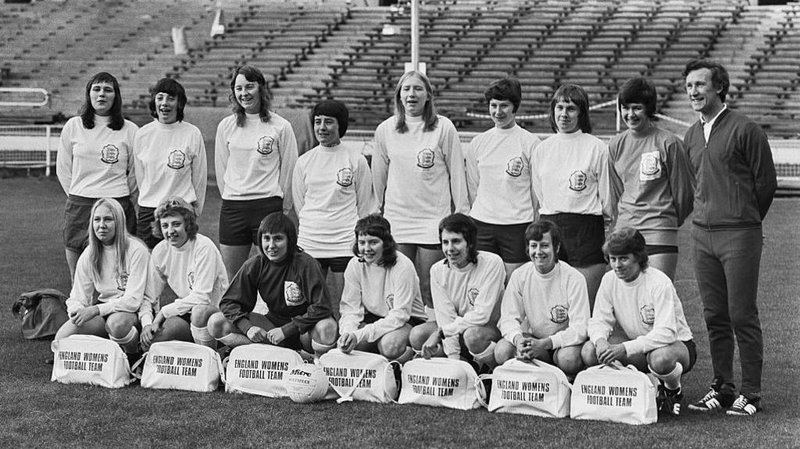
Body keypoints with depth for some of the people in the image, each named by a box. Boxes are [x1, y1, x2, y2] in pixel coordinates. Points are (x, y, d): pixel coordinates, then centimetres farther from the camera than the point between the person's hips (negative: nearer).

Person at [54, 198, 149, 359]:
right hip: (102, 313, 5)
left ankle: (133, 355, -8)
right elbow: (78, 297, 3)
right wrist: (76, 310, -22)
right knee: (62, 338, -19)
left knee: (117, 322, -39)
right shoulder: (88, 255, 3)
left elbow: (133, 300, -19)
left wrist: (95, 310, -28)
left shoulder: (136, 251, -14)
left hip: (132, 311, -4)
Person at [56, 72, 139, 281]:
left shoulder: (130, 130, 3)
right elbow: (63, 168, 14)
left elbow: (136, 172, 10)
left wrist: (119, 197, 8)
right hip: (78, 207, 2)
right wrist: (77, 196, 10)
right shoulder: (73, 126, 7)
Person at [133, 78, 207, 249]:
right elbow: (139, 175, 14)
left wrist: (194, 212, 8)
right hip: (147, 211, 2)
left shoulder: (192, 134, -2)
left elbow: (199, 177, 5)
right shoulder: (142, 134, 5)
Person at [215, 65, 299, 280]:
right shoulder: (226, 126, 8)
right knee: (231, 276, 6)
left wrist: (283, 206, 6)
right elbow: (221, 168, 15)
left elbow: (288, 169, 3)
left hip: (268, 204, -3)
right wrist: (231, 199, 13)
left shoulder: (280, 126, -1)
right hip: (232, 208, 3)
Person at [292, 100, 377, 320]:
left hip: (345, 244, -3)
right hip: (309, 243, 3)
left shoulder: (356, 161, 1)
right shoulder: (304, 161, 9)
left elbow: (364, 207, 6)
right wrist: (314, 227, 10)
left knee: (341, 310, -3)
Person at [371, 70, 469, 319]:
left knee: (430, 288, -2)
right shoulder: (385, 130, 7)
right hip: (396, 219, 3)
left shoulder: (444, 128, -2)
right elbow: (379, 175, 16)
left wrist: (462, 211, 1)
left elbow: (456, 172, 2)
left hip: (434, 218, -3)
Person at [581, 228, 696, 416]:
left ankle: (673, 391, -3)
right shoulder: (609, 280, -6)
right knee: (589, 351, -18)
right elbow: (599, 320, -4)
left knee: (661, 359, -43)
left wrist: (625, 348, -41)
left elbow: (666, 333, -32)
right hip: (636, 346, 6)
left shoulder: (659, 283, -24)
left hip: (675, 343, -6)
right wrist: (600, 341, -29)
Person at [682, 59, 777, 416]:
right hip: (702, 235, 6)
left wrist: (744, 221, 6)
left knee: (742, 316, -4)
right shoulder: (691, 136, 12)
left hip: (739, 235, -6)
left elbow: (765, 182, -3)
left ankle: (750, 393, 3)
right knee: (714, 316, 9)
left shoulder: (745, 129, -8)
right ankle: (722, 387, 18)